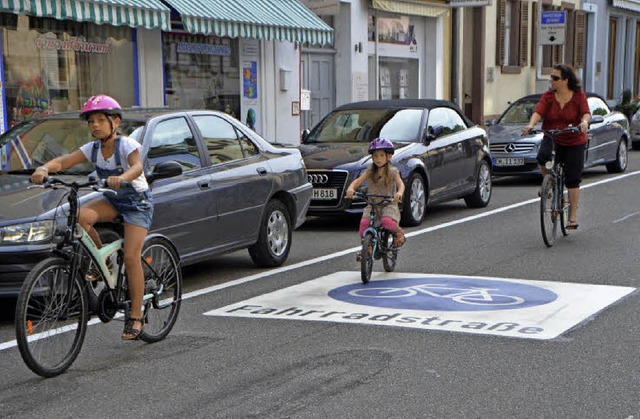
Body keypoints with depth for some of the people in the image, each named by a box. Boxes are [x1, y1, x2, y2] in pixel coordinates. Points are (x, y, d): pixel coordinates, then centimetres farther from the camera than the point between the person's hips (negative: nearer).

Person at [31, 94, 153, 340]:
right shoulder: (92, 149, -4)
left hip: (138, 202, -5)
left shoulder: (126, 145, -19)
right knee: (82, 215, -27)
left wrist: (121, 178, -61)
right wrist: (44, 169, -37)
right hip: (113, 200, 5)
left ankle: (136, 316, -5)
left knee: (131, 257, -15)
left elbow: (137, 166, -39)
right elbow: (64, 161, -16)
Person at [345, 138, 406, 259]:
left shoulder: (392, 171, 2)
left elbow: (401, 184, -12)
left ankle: (399, 233, 1)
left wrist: (399, 193, -36)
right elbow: (358, 181, -4)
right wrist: (351, 188, -27)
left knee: (386, 221, -33)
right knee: (364, 223, -25)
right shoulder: (370, 171, 7)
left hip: (389, 204, -2)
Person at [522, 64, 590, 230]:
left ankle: (573, 216, 11)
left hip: (574, 142, -1)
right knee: (542, 156, -33)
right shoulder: (548, 96, -3)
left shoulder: (578, 96, -6)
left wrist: (584, 122, -42)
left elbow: (586, 112, -19)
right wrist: (531, 124, -37)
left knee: (572, 179, -1)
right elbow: (538, 111, -17)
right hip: (551, 138, 1)